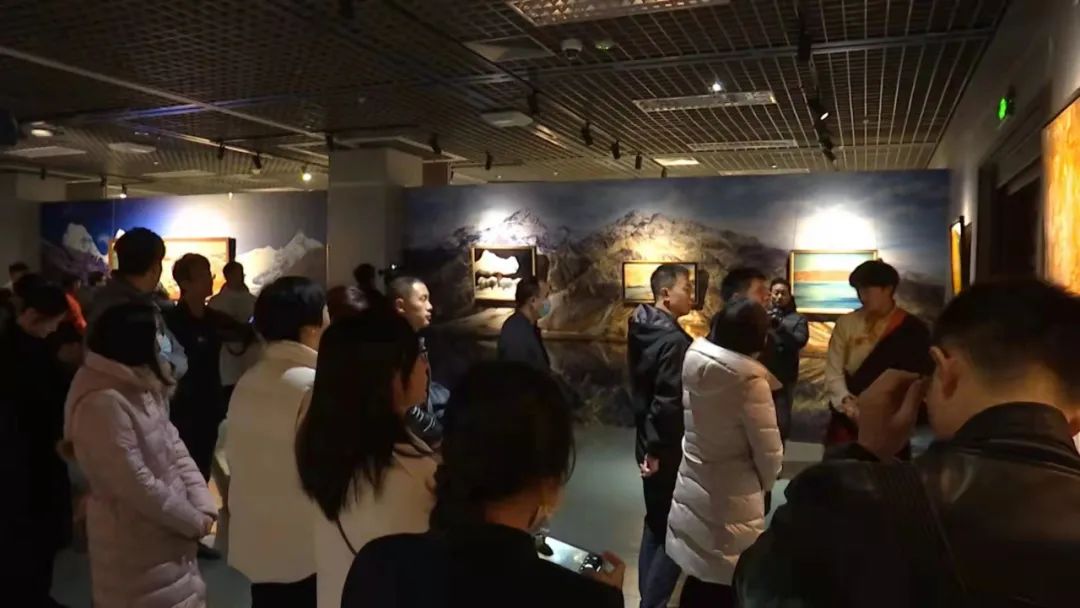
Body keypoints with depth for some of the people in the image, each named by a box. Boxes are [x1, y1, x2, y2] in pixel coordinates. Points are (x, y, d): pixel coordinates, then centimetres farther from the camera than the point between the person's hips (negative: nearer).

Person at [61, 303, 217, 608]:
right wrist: (193, 521, -15)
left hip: (167, 534, 8)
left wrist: (203, 507, -7)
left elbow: (174, 449, 4)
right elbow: (136, 484, -25)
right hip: (134, 543, -8)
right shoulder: (103, 403, -25)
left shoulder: (143, 390, 6)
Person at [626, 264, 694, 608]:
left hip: (650, 445, 9)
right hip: (668, 451, -9)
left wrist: (649, 443, 17)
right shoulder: (674, 339, -21)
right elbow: (668, 402, -25)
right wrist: (656, 449, -15)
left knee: (656, 524, 19)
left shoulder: (643, 330, 7)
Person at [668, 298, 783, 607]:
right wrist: (763, 484, 3)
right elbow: (769, 453, -16)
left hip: (692, 490, 6)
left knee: (698, 579, 20)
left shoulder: (695, 363, -6)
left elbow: (698, 428, 3)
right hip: (731, 501, -6)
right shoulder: (750, 381, -23)